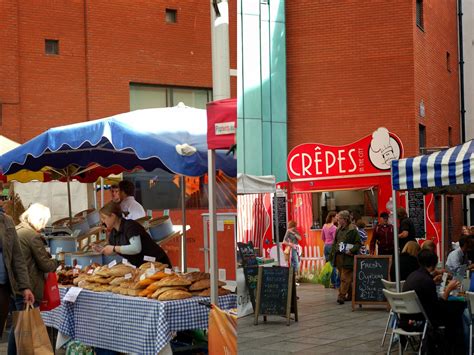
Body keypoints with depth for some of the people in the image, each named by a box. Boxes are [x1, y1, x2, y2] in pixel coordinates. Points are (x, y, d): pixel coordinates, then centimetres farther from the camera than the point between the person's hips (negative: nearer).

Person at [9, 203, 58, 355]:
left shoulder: (15, 231, 9)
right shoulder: (33, 236, -15)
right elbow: (45, 265, -11)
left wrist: (46, 256, 16)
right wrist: (55, 262, 9)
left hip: (12, 286, 8)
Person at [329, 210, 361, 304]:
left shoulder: (352, 230, -7)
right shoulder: (338, 230, 14)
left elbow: (358, 243, -8)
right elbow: (335, 243, 20)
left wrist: (351, 251, -19)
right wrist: (333, 253, 12)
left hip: (348, 258, -7)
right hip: (339, 257, 7)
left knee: (345, 278, -8)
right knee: (345, 277, 14)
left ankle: (341, 296, -11)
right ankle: (350, 294, 25)